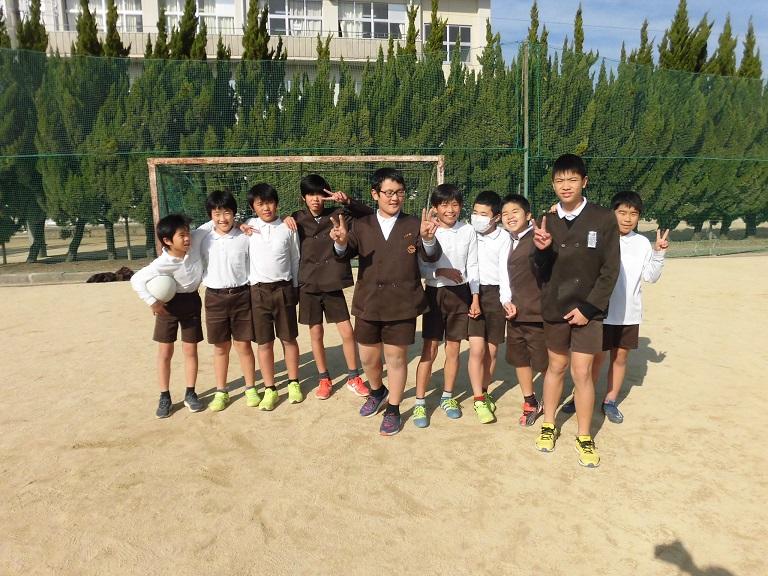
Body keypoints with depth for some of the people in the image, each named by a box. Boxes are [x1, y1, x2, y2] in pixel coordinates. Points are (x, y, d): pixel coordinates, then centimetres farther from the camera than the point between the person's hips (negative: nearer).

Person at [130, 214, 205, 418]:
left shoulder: (195, 245, -17)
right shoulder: (163, 264, -26)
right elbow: (136, 279, -21)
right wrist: (152, 301, -20)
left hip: (191, 302, 3)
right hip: (168, 304, -2)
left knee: (190, 350, 7)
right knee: (165, 352, 6)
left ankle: (190, 394, 20)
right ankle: (164, 397, 19)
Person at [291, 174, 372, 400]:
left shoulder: (337, 215, -3)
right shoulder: (297, 220, 0)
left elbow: (369, 215, -5)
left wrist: (347, 201, -20)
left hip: (333, 285, 0)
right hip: (308, 286, 1)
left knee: (347, 332, 2)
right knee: (316, 333, 10)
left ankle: (353, 378, 19)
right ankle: (323, 379, 25)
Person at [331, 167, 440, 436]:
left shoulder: (413, 225, -1)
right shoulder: (362, 226, 5)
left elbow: (431, 255, -14)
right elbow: (345, 254, -8)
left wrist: (428, 238, -37)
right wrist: (341, 242, -32)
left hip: (401, 305, -2)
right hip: (368, 304, 2)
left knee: (396, 357, 6)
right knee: (368, 357, 13)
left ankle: (392, 410, 24)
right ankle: (377, 391, 44)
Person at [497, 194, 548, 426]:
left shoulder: (538, 238, -13)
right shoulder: (505, 245, 12)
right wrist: (506, 301, 4)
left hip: (538, 313, -7)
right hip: (516, 312, 8)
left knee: (545, 363, 4)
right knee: (519, 359, 17)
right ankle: (530, 403, 34)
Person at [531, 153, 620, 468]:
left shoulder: (603, 219, -8)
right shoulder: (547, 221, 0)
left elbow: (610, 270, -8)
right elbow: (542, 272, -1)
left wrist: (588, 308, -12)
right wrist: (541, 251, -22)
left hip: (588, 308, -2)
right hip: (555, 307, 2)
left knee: (582, 372, -2)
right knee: (556, 366, 15)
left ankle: (584, 437, 15)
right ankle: (548, 425, 30)